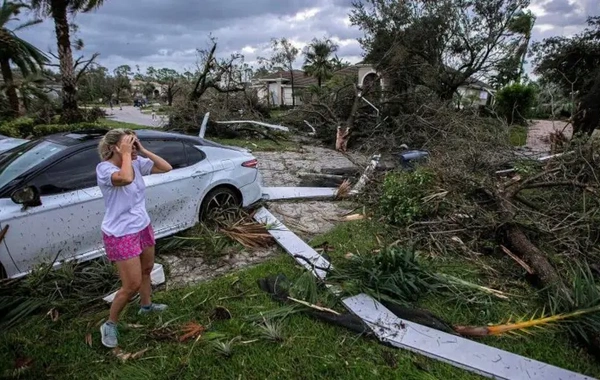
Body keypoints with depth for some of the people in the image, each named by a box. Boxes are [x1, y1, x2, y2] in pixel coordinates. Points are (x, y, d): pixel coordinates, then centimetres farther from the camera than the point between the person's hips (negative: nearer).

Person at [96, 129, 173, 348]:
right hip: (121, 235, -7)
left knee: (146, 270, 25)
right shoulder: (104, 168, -22)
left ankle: (146, 305, 50)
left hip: (143, 227, 8)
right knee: (132, 285, -1)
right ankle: (110, 324, 23)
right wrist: (125, 154, -28)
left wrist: (143, 151, -10)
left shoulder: (137, 163, -2)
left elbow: (166, 168, -3)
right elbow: (126, 178, -43)